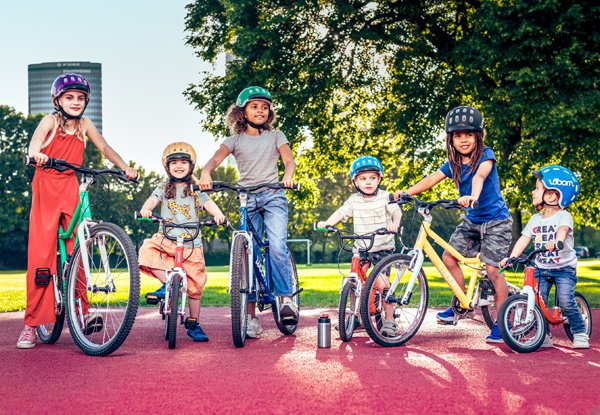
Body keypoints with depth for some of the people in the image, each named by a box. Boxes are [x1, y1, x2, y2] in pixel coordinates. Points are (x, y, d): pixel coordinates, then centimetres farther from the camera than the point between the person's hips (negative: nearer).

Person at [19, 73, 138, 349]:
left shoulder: (84, 125, 10)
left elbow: (104, 148, 11)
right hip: (46, 189, -3)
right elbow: (37, 138, -21)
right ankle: (31, 323, -1)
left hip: (71, 189, 3)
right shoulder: (51, 120, -3)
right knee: (41, 254, -5)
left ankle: (81, 311, 4)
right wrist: (36, 153, -44)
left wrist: (126, 168, -5)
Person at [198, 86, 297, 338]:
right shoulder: (236, 140, 8)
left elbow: (288, 159, -5)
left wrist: (288, 176, -29)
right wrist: (205, 173, -32)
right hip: (246, 199, 1)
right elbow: (217, 158, -9)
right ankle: (251, 316, 4)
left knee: (277, 247, -22)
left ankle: (286, 298, -6)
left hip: (273, 196, -1)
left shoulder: (275, 136, 9)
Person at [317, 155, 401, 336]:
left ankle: (389, 320, 3)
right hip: (361, 248, 3)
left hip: (383, 248, -3)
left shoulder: (385, 197, -4)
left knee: (382, 283, -11)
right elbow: (341, 212, -8)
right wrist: (327, 223, -26)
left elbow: (396, 211, -17)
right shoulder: (354, 200, 2)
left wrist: (395, 224, -39)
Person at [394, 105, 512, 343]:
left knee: (493, 270, -10)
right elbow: (432, 179, -9)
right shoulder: (453, 163, 1)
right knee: (449, 258, -3)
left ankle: (501, 323, 1)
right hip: (471, 220, 6)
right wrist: (407, 192, -24)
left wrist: (473, 197, -55)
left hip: (496, 220, -6)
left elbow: (480, 175, -35)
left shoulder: (486, 155, -15)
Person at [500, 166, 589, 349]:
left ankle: (580, 334, 2)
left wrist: (556, 241, -53)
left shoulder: (564, 216, -9)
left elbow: (562, 230, -30)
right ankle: (544, 336, 5)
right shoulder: (535, 219, 7)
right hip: (541, 269, 4)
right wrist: (511, 257, -14)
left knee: (566, 302, -17)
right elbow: (524, 239, 0)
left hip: (564, 268, -4)